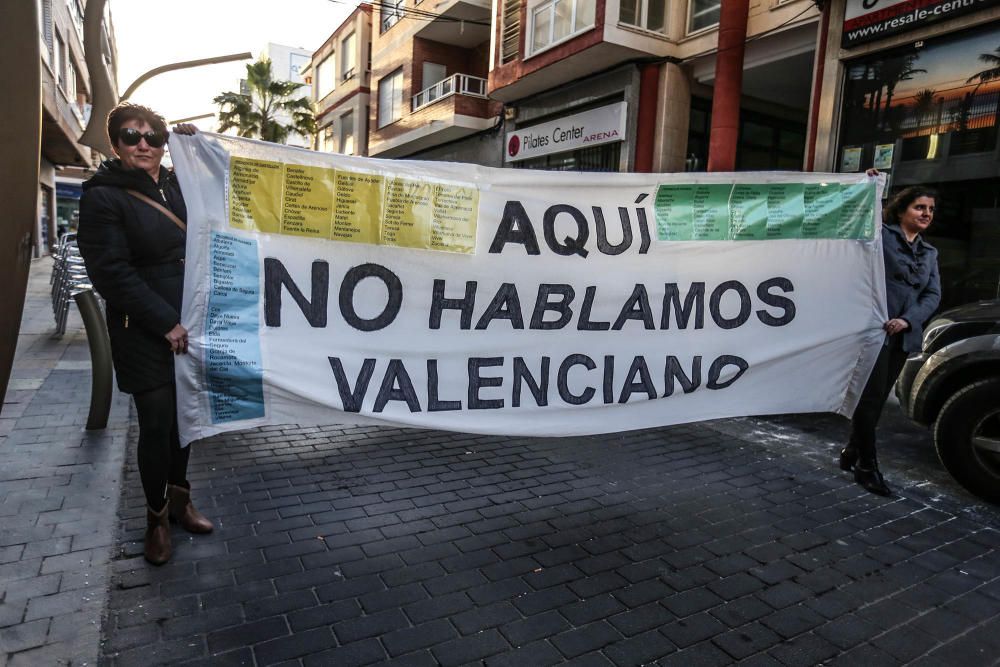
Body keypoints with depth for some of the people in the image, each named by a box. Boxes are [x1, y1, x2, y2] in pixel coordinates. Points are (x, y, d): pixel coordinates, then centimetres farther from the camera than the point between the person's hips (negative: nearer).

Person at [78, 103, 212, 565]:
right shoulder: (103, 196, -7)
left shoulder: (175, 186, 9)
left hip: (187, 325, 5)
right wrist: (166, 323, -17)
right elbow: (112, 273, -13)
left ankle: (179, 500, 30)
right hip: (144, 334, -5)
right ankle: (156, 518, 20)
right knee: (157, 424, 0)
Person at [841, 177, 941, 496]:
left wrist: (908, 320, -9)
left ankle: (852, 452, 26)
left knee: (877, 398, 12)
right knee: (871, 396, -5)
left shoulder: (930, 253, 18)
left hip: (903, 335, 7)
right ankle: (867, 465, 3)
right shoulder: (880, 234, 2)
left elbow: (933, 295, 8)